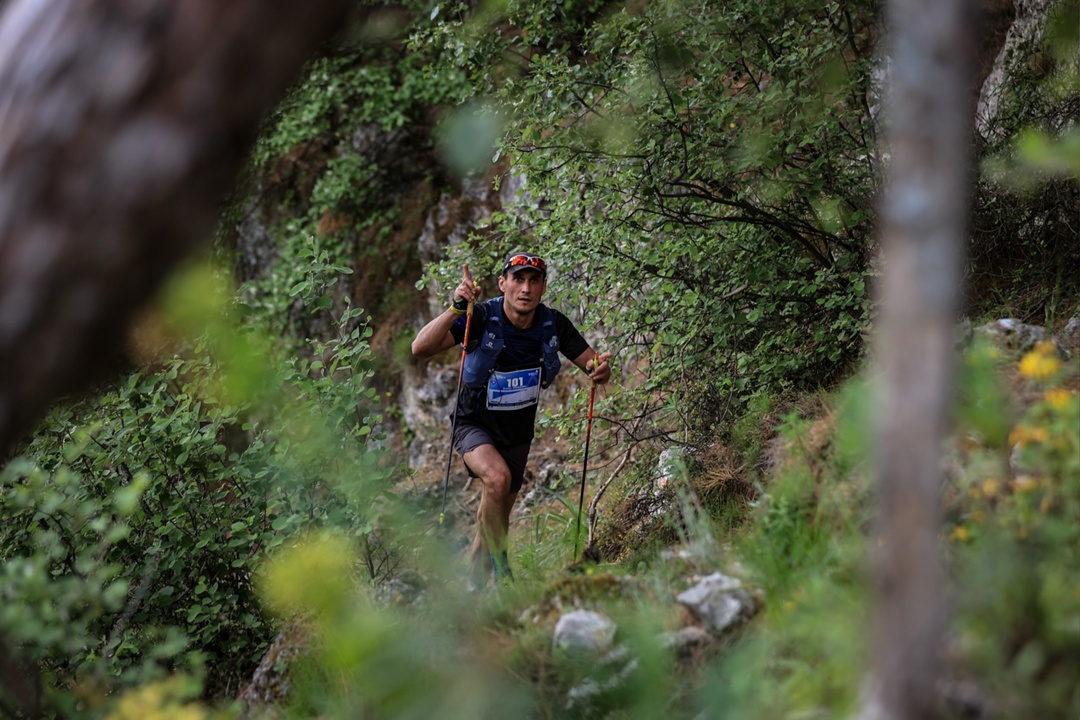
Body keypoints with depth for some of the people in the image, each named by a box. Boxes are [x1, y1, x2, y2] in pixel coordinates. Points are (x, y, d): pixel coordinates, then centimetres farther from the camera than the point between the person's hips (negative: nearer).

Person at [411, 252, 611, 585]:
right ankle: (499, 566, -16)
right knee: (497, 476, -34)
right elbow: (420, 348, -34)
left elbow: (593, 364, -8)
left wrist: (601, 367, -33)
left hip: (517, 432, 5)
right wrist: (456, 308, -48)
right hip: (474, 424, -4)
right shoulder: (482, 317, -25)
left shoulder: (553, 324, -13)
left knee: (498, 518, 13)